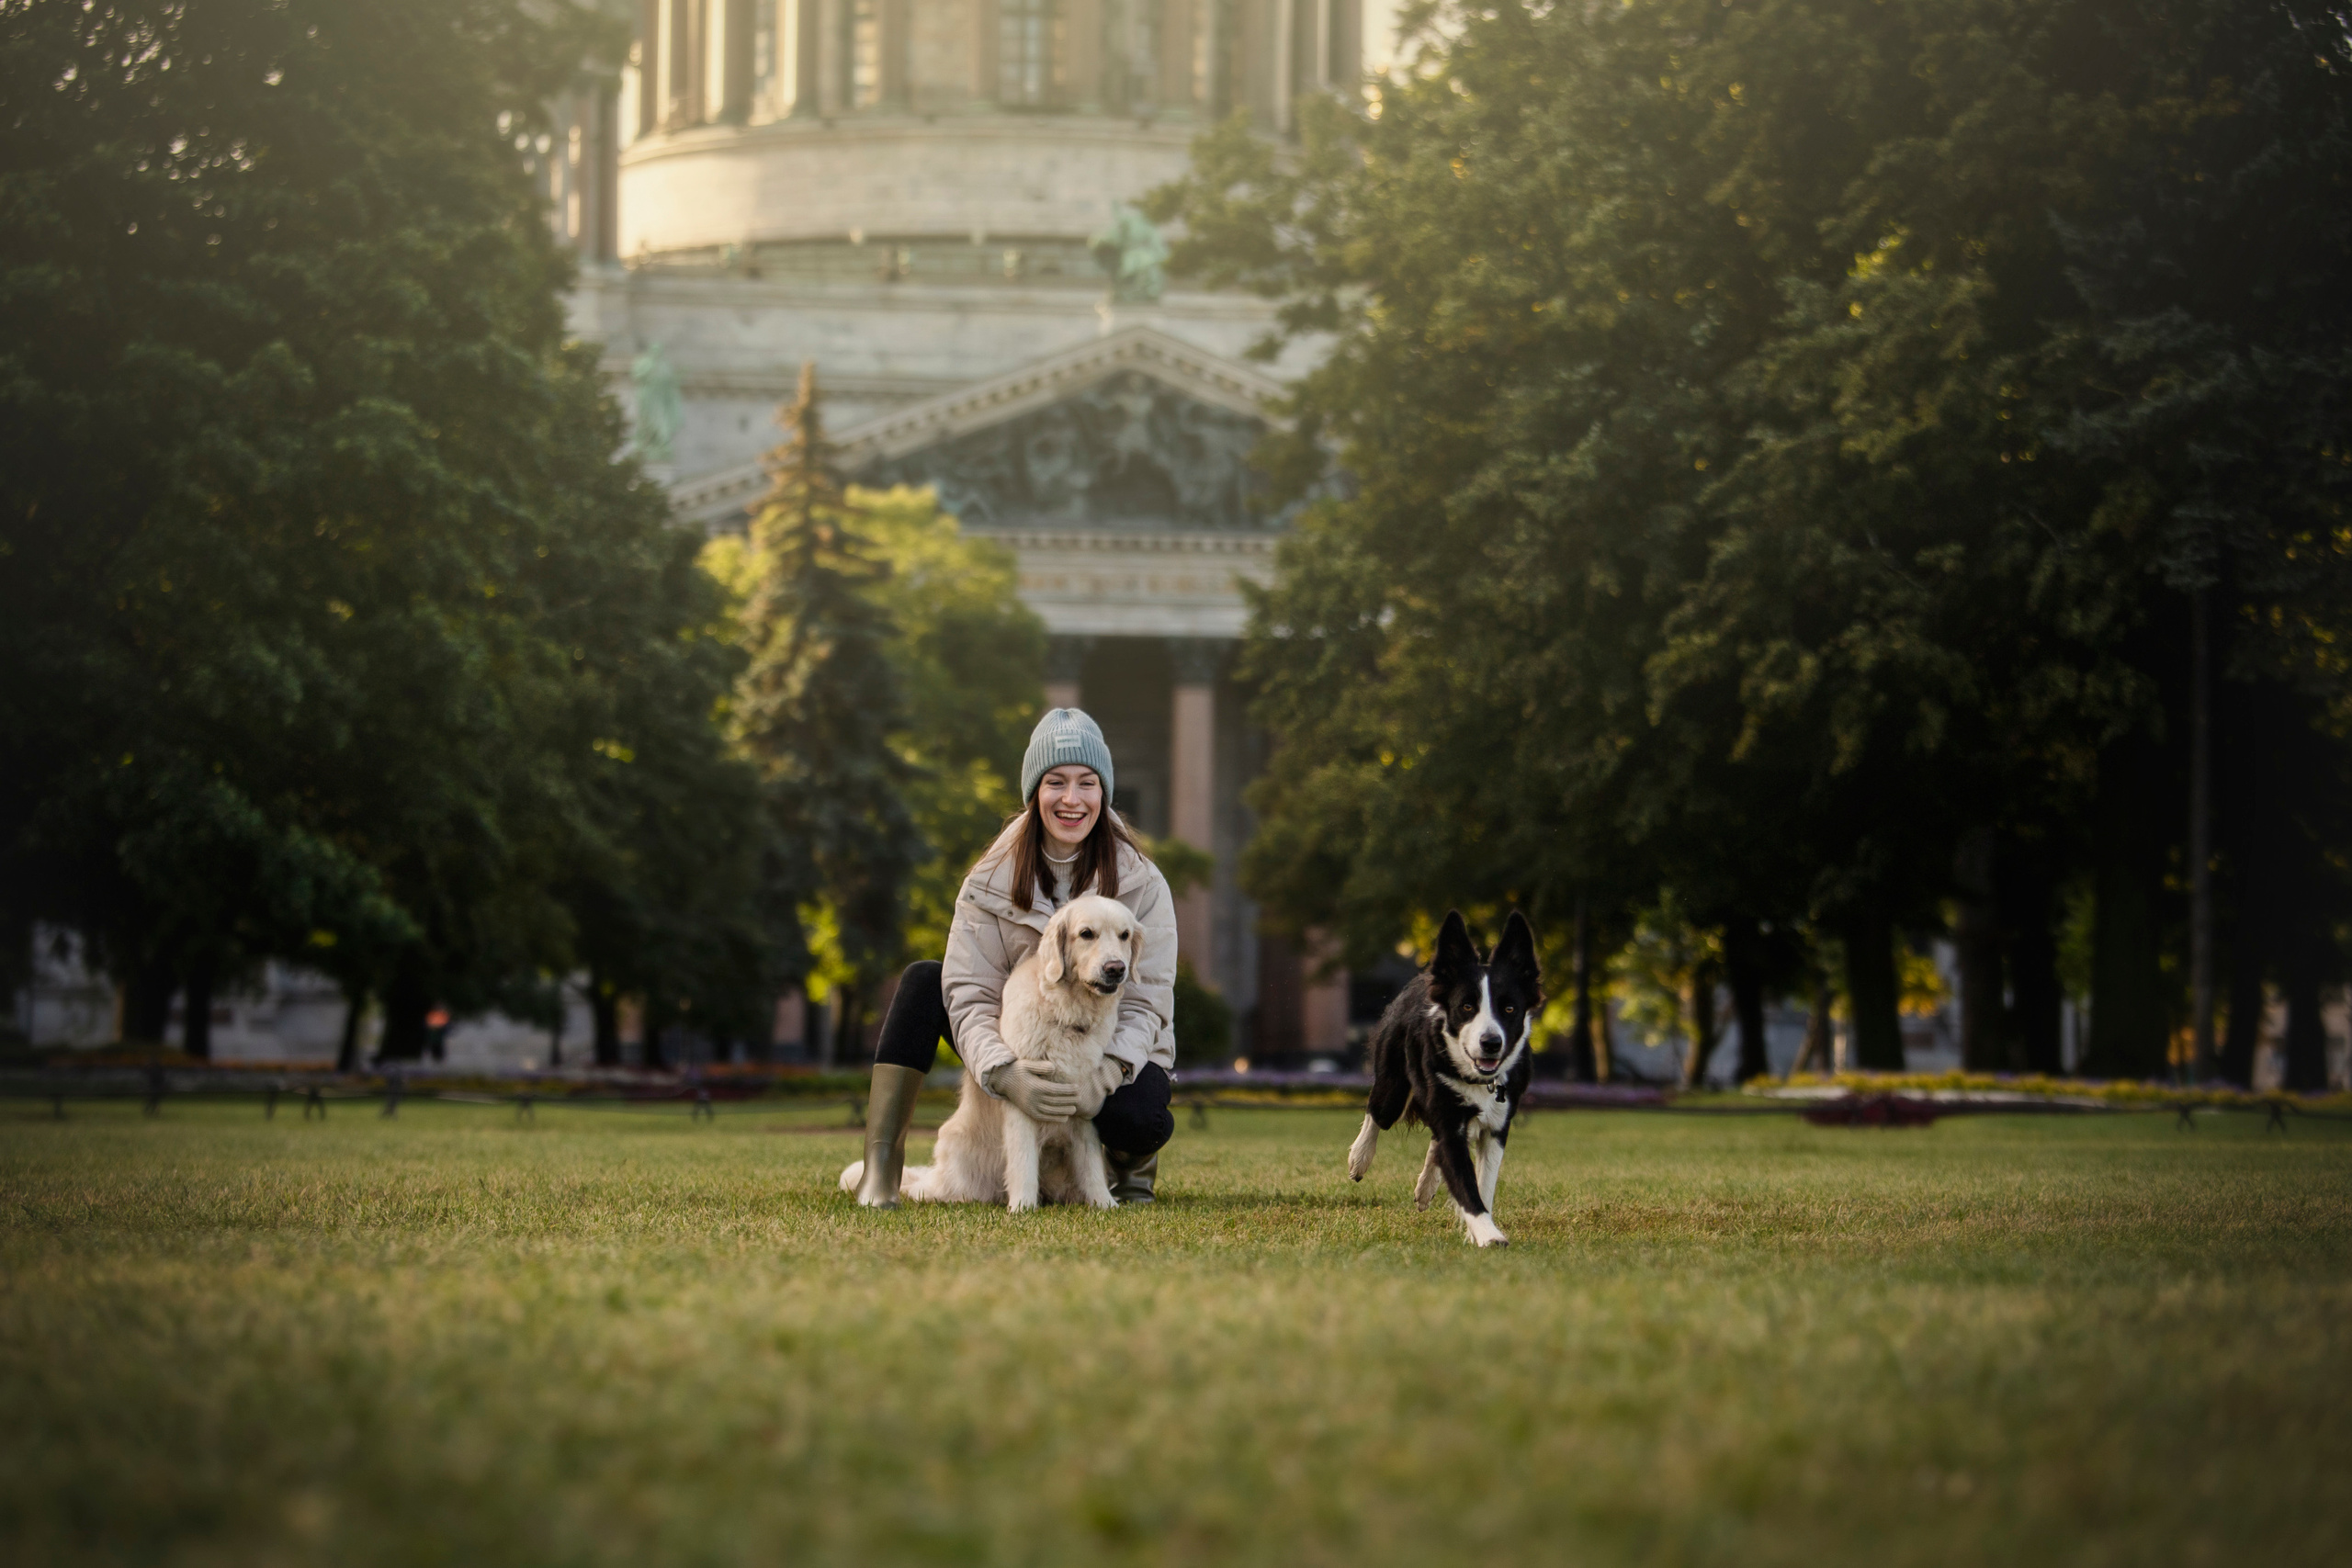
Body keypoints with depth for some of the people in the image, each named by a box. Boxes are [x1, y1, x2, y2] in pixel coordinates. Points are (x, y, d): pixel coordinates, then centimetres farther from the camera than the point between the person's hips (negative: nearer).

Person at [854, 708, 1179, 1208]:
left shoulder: (1141, 884, -10)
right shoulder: (992, 881, -7)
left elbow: (1146, 1003, -13)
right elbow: (970, 996, -16)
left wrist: (1108, 1069, -34)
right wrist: (1006, 1074, -36)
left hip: (1115, 1053, -2)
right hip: (1024, 1052, 2)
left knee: (1136, 1116, -38)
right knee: (924, 979, -20)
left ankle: (1130, 1165, 2)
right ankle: (881, 1164, -26)